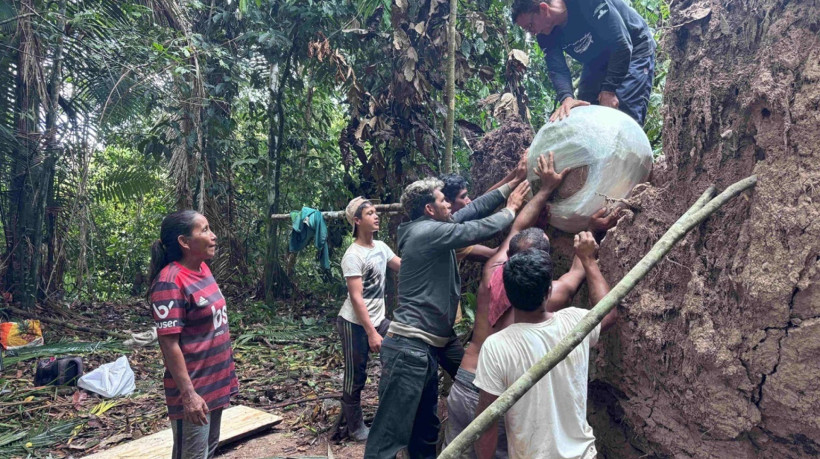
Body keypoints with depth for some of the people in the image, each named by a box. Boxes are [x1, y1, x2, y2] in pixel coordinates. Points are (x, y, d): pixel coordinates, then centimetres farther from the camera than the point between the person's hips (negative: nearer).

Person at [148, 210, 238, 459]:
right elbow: (169, 343, -22)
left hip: (214, 382, 9)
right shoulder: (170, 282, -21)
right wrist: (188, 394, -22)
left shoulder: (202, 269, 4)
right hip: (194, 390, -8)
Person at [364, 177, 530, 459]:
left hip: (424, 347, 10)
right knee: (391, 433, -5)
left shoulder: (430, 230, 14)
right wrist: (511, 209, 5)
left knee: (425, 427, 22)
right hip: (409, 346, -10)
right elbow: (479, 230, -12)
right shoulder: (427, 231, -14)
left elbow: (472, 211, 18)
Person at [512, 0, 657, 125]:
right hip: (597, 61, 7)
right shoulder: (545, 35, -13)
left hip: (634, 50, -6)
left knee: (626, 116, -21)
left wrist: (609, 89, -32)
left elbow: (622, 44, -31)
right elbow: (557, 70, -20)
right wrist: (566, 98, -41)